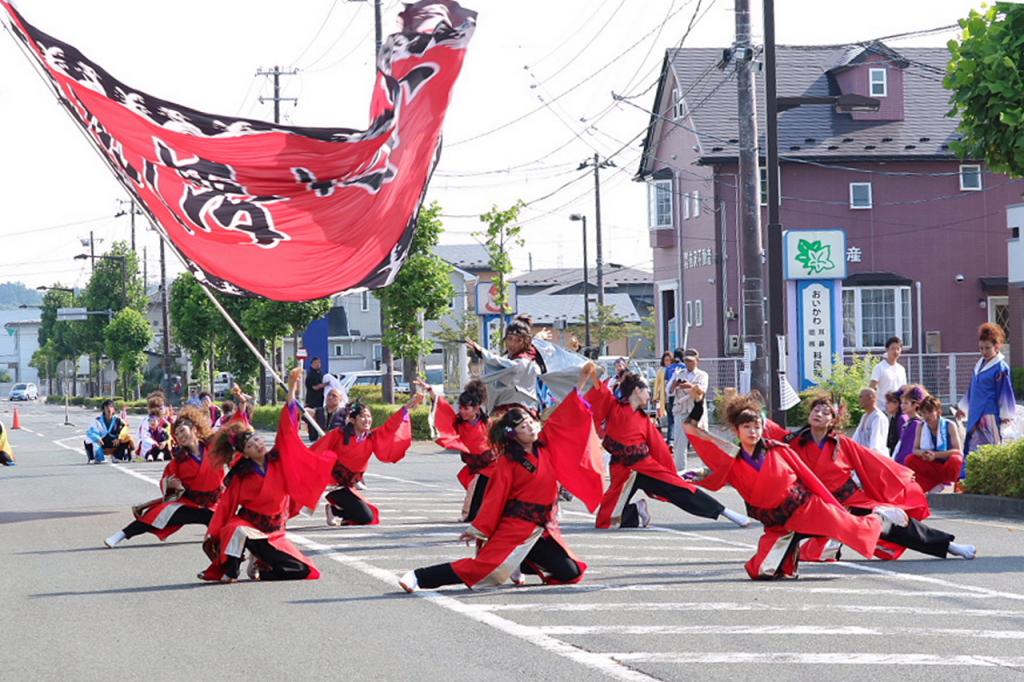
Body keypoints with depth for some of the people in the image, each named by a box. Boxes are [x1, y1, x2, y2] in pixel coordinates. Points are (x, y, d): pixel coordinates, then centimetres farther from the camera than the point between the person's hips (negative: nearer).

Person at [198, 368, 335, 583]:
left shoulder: (278, 460, 0)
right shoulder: (240, 476, -7)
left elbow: (286, 430, -8)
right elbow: (226, 505, -5)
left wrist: (292, 389, -17)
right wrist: (211, 534, -12)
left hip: (275, 534, 4)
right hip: (248, 525, -4)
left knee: (304, 572, -8)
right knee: (239, 532, -41)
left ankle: (260, 565, 12)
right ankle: (230, 571, -20)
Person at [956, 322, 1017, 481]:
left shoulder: (1001, 368, -10)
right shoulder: (980, 364, 13)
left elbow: (1005, 391, -9)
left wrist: (1005, 414, -10)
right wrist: (963, 407, 27)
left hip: (990, 416, -8)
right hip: (976, 414, 8)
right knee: (972, 447, 9)